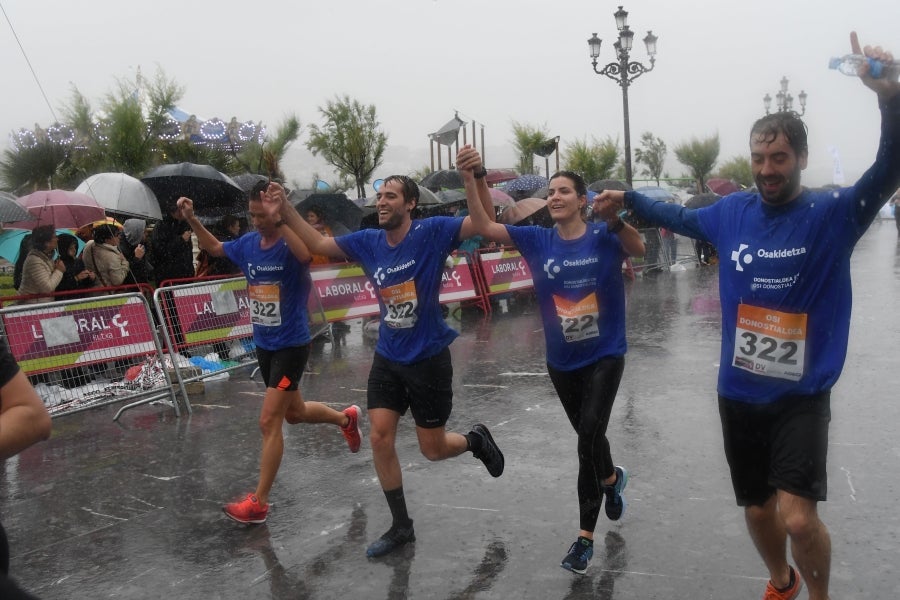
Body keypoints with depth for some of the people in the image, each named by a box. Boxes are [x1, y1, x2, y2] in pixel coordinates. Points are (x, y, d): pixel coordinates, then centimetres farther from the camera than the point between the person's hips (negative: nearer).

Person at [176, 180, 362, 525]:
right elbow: (215, 248, 20)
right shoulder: (248, 243, 1)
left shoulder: (290, 244, -19)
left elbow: (306, 255, -44)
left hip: (291, 346, -8)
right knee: (294, 413, 23)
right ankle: (346, 418, 51)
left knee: (269, 422, -8)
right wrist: (192, 220, 6)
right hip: (264, 345, 8)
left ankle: (259, 503, 3)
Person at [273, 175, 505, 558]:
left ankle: (476, 440, 39)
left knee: (432, 450, 5)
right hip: (387, 358, 5)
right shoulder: (368, 242, 0)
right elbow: (319, 244, 7)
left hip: (429, 358, -5)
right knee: (379, 439, 1)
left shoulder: (433, 232, -13)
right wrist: (286, 210, -5)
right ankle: (401, 526, 18)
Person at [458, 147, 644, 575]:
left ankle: (586, 535, 4)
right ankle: (611, 478, 50)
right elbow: (484, 227, -15)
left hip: (605, 356, -3)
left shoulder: (603, 238, -11)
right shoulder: (537, 240, -5)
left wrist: (615, 220, -51)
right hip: (562, 361, 4)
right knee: (589, 439, 18)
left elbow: (639, 249, -31)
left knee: (589, 435, -18)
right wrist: (470, 179, -29)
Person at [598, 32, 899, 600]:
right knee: (758, 511, 16)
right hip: (739, 393, 4)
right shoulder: (733, 211, 2)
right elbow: (682, 217, 22)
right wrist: (629, 199, 22)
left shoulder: (832, 213, -10)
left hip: (802, 395, -4)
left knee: (798, 519, -15)